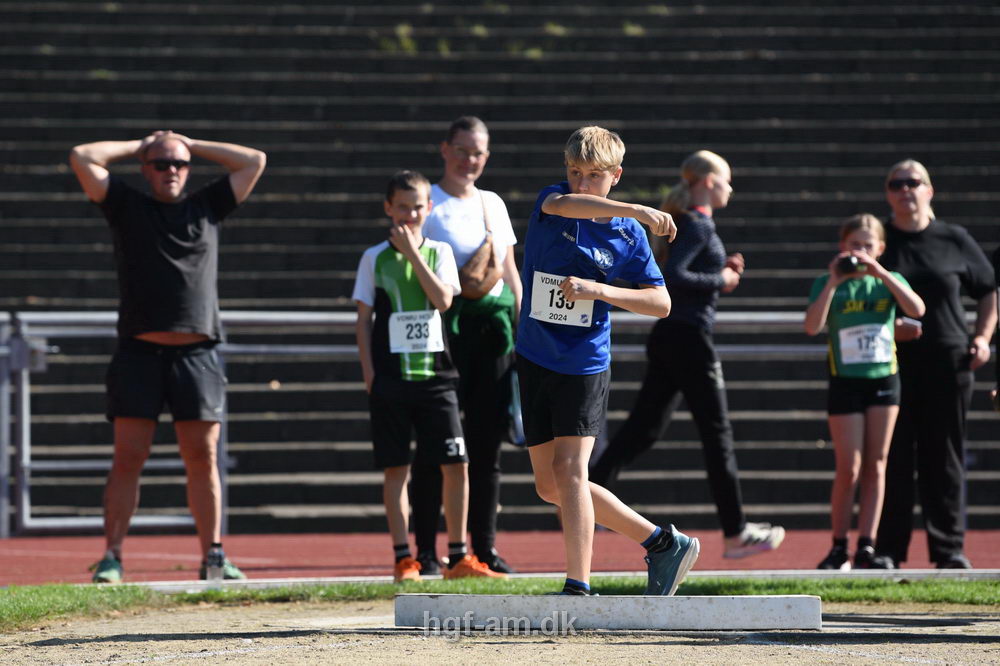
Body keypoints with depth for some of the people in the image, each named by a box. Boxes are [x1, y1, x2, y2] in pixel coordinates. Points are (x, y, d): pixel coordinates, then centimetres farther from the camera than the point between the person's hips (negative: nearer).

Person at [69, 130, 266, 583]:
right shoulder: (127, 207, 11)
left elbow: (254, 162, 17)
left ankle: (212, 554, 6)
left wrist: (190, 144, 19)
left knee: (202, 459, 1)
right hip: (139, 353, -2)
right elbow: (82, 158, 4)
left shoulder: (207, 207, 16)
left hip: (197, 355, 2)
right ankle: (112, 556, -4)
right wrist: (138, 146, 14)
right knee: (128, 458, -5)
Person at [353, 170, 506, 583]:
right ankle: (404, 560, 4)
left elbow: (443, 299, -9)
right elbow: (364, 320, 5)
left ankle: (459, 558, 7)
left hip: (435, 374, 1)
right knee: (396, 468, -1)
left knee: (456, 465, -2)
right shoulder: (374, 259, 4)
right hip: (390, 375, -1)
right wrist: (369, 374, -3)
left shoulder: (439, 253, 7)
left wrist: (413, 253, -10)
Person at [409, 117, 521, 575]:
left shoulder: (493, 205, 17)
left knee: (488, 439, 5)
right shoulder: (429, 203, 0)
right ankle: (426, 550, -1)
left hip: (493, 326, 5)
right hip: (445, 325, -5)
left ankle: (484, 547, 9)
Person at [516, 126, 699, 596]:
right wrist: (637, 211, -40)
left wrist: (597, 289, -19)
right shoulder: (550, 203, -3)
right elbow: (562, 204, -29)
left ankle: (578, 588, -16)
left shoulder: (627, 235, -4)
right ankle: (663, 543, 20)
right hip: (535, 359, 4)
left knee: (569, 469, -17)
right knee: (550, 485, 8)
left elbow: (661, 303, -5)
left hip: (585, 365, -4)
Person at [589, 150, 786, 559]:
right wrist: (721, 280, -13)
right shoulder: (699, 225, -12)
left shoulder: (686, 223, 16)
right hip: (689, 339, -9)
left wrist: (724, 270, 12)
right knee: (717, 434, 0)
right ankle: (735, 533, 7)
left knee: (643, 429, 8)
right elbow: (673, 276, -24)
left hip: (667, 337, 9)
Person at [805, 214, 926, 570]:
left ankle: (867, 547, 5)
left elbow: (917, 309, -14)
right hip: (845, 382, -2)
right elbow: (812, 326, -15)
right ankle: (839, 547, 6)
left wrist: (881, 273, -19)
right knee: (849, 469, -4)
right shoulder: (828, 284, 1)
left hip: (884, 380, 2)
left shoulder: (890, 281, 6)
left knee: (875, 466, 2)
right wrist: (833, 282, -19)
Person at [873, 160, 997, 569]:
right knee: (892, 458, -2)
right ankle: (886, 549, 2)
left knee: (945, 458, 3)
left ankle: (949, 547, 8)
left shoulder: (954, 240, 8)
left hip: (948, 363, 1)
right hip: (890, 362, 0)